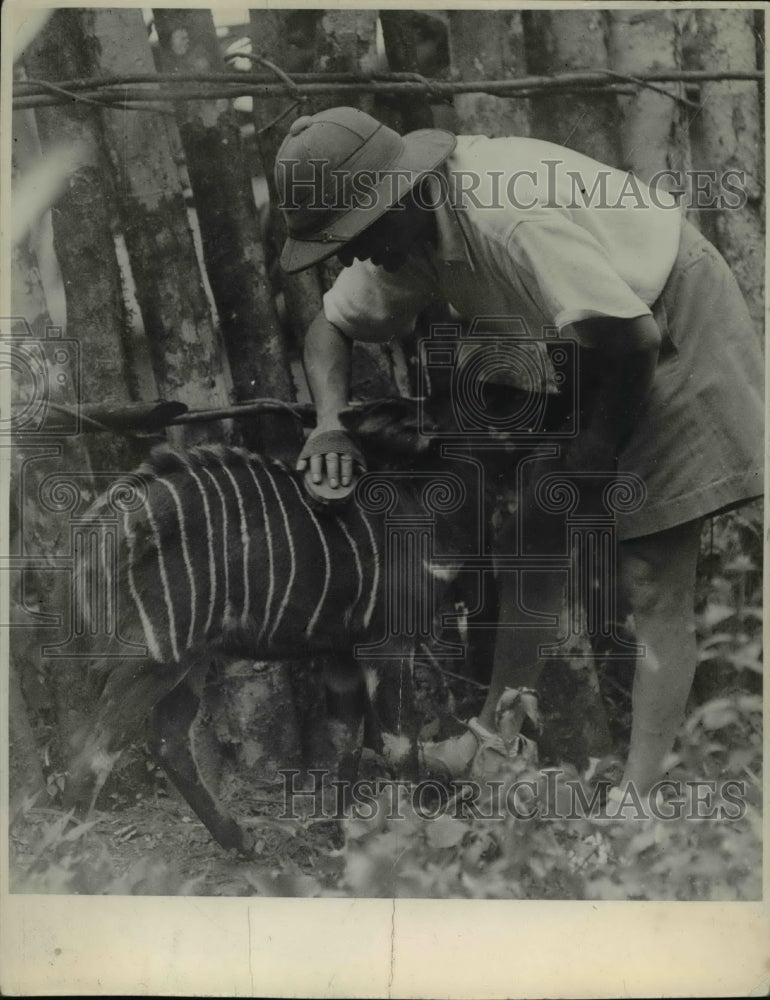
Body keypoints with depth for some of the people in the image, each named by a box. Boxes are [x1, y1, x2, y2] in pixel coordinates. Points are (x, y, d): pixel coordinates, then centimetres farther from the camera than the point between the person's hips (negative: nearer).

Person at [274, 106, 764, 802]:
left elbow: (633, 339, -33)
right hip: (592, 357, 8)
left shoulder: (514, 218, -35)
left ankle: (641, 786, -1)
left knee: (653, 583, -10)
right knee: (535, 546, 8)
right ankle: (494, 733, 20)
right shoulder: (406, 234, -7)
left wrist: (600, 441, -16)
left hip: (672, 334, -8)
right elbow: (331, 327, 3)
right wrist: (333, 424, -15)